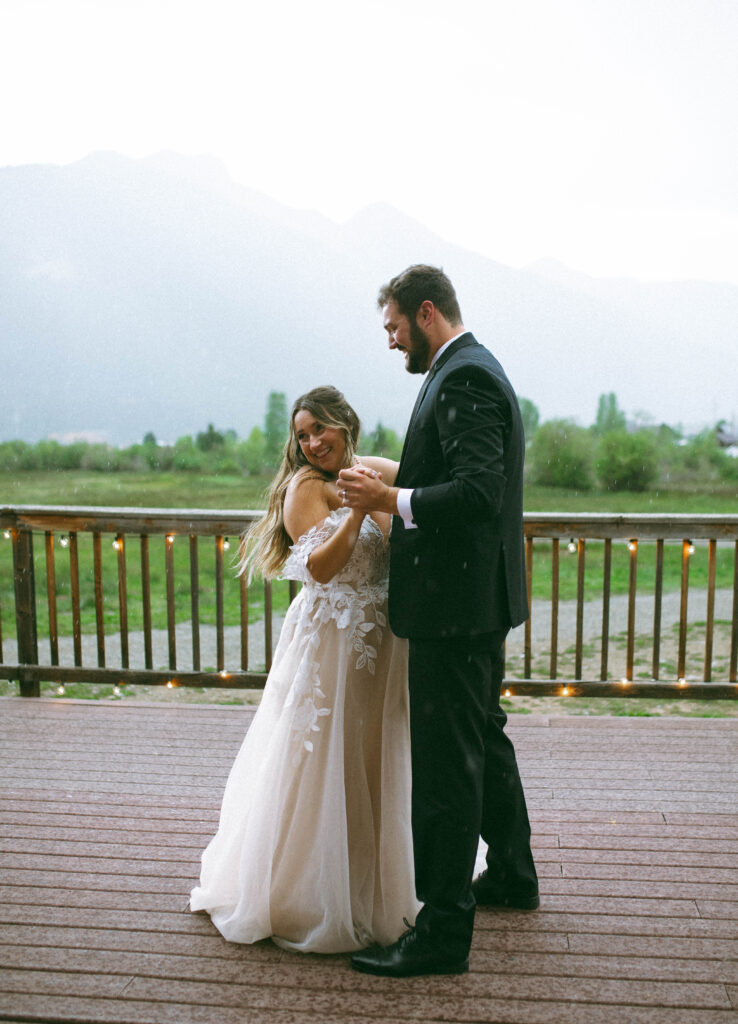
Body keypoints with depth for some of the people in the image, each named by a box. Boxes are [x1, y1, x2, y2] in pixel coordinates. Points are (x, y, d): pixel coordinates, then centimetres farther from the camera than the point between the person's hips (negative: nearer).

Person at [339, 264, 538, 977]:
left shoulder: (463, 378, -16)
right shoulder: (474, 370, 17)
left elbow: (480, 491, -26)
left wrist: (391, 502, -21)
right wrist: (393, 486, 14)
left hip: (456, 604, -11)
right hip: (480, 600, 11)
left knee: (445, 762, -3)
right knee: (484, 739, 23)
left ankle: (444, 931, 9)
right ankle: (511, 876, 40)